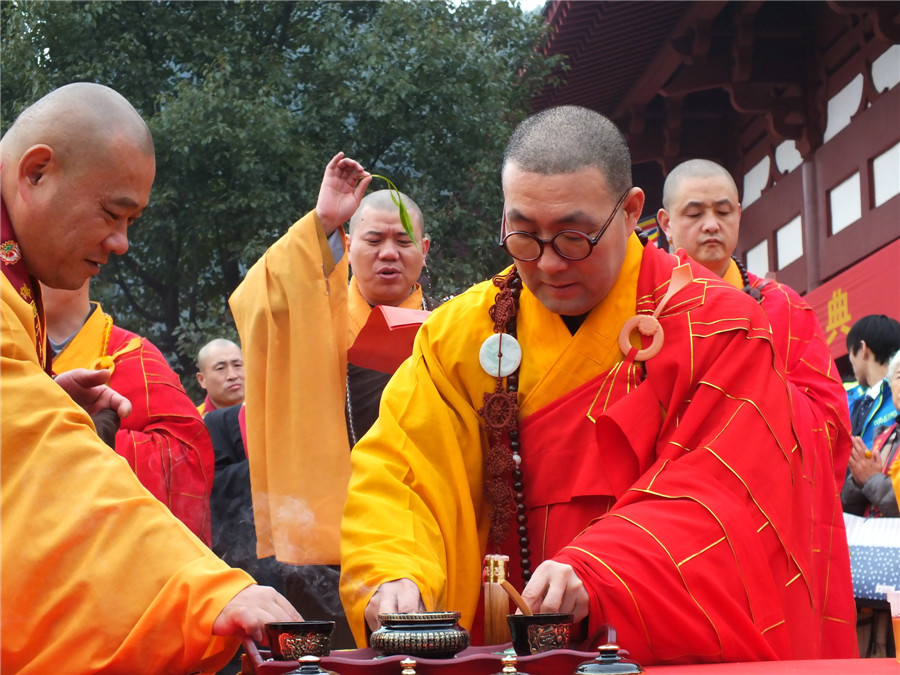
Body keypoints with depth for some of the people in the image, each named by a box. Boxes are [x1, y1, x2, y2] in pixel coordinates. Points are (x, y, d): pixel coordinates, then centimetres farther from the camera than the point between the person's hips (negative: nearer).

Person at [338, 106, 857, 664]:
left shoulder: (715, 330, -3)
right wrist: (393, 575, -20)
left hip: (678, 654, -3)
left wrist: (596, 576, -27)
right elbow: (394, 473, 0)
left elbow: (720, 502, -12)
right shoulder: (463, 332, 6)